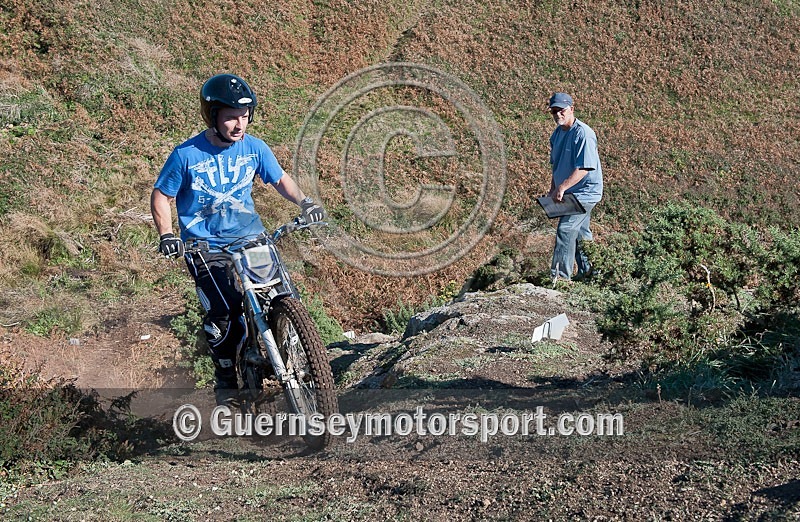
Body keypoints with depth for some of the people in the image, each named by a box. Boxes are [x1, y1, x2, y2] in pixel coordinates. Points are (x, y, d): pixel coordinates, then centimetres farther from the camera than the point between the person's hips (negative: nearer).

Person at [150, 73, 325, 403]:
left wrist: (304, 202, -9)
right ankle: (226, 379, 5)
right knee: (223, 313, -18)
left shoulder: (254, 148, -2)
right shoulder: (187, 155, -11)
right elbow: (161, 197, -2)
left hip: (250, 236, 3)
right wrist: (166, 235, -17)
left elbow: (280, 179, 10)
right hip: (204, 246, -3)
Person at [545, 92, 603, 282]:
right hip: (569, 194, 9)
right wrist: (553, 190, 13)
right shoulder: (557, 134, 8)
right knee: (579, 232, 19)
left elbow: (584, 168, -26)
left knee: (565, 229, -17)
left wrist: (562, 188, -29)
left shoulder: (583, 134, -20)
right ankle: (586, 271, 34)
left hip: (585, 191, -9)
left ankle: (560, 276, -16)